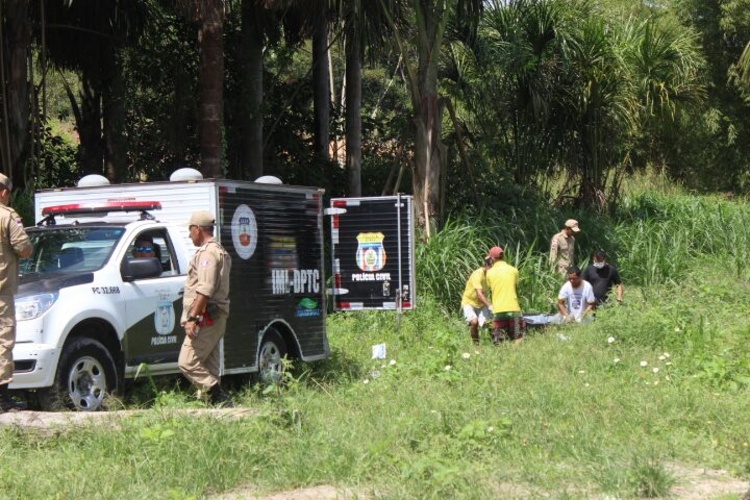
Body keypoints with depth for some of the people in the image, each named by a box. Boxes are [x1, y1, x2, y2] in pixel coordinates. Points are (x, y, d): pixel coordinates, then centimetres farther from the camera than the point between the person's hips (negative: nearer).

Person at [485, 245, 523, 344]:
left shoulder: (490, 273, 4)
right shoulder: (513, 270, 4)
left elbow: (491, 290, 11)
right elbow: (516, 289, 12)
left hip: (498, 310, 0)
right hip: (513, 308, 0)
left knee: (499, 340, 6)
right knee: (518, 338, 4)